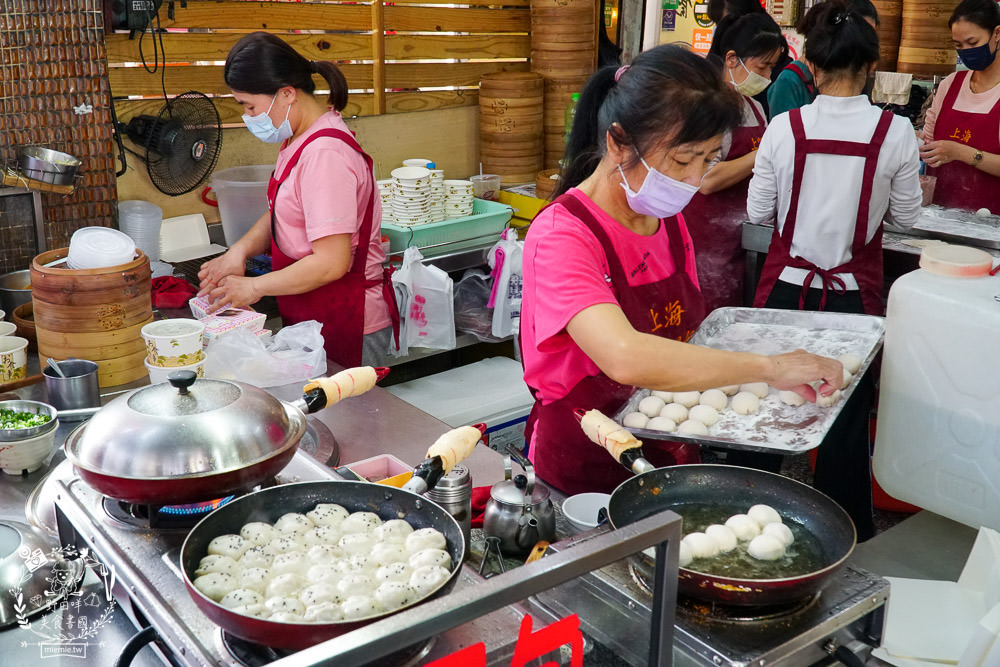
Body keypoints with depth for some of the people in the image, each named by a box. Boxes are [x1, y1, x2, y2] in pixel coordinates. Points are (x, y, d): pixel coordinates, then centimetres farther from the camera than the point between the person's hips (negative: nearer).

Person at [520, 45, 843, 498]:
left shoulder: (669, 222, 7)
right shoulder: (561, 236, -20)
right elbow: (626, 357, -37)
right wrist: (768, 367, -29)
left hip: (666, 455, 7)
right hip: (582, 473, -6)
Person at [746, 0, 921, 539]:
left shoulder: (784, 129, -8)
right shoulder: (895, 132, -9)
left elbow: (758, 212, -1)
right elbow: (905, 217, 2)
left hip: (786, 287, 1)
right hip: (854, 293, 0)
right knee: (847, 423, 12)